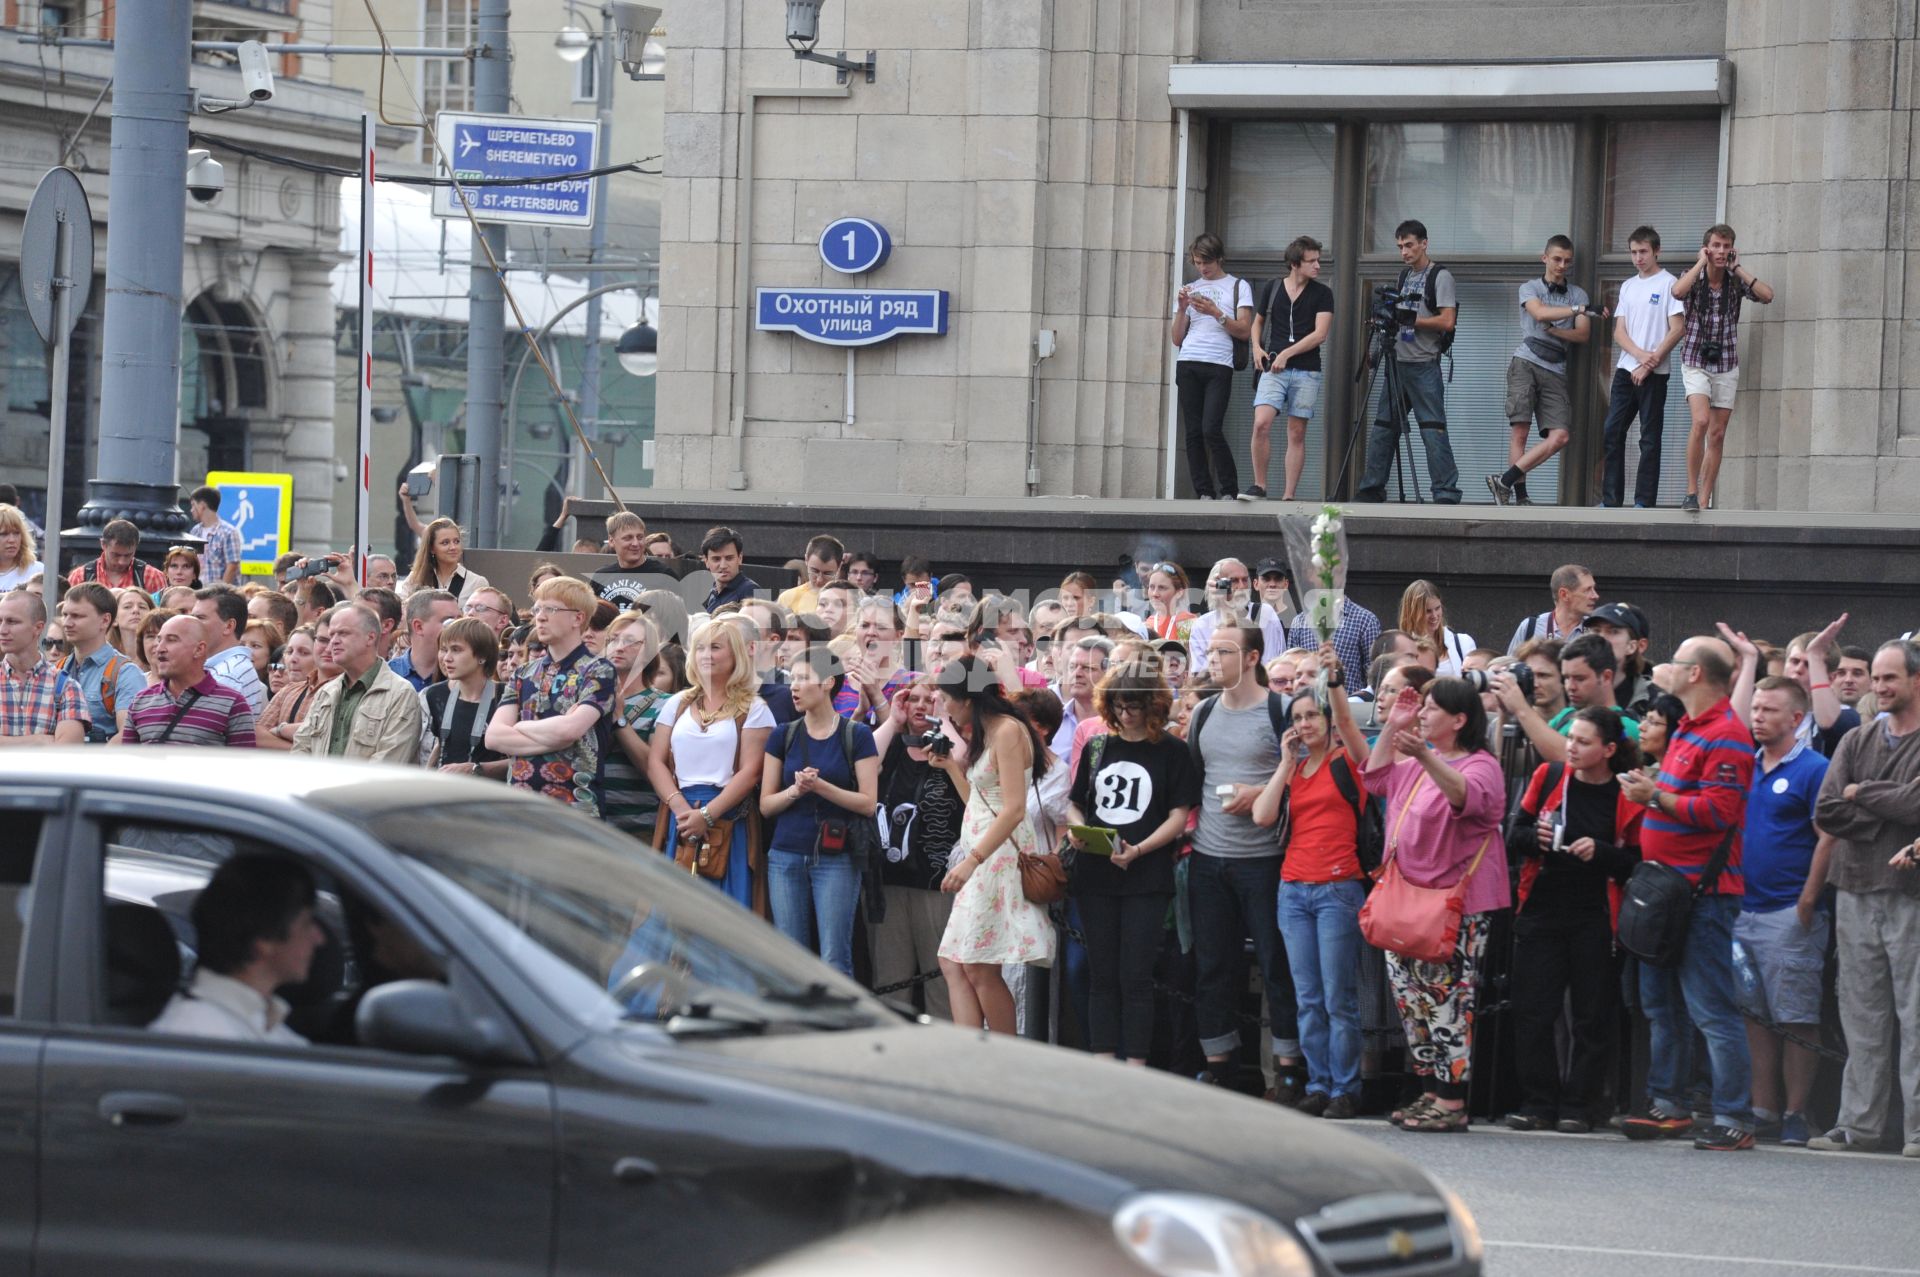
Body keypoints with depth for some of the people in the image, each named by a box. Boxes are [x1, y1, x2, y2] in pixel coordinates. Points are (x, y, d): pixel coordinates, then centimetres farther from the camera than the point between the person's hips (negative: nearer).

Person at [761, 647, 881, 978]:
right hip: (786, 857, 3)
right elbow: (766, 804, 8)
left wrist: (820, 786, -16)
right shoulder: (783, 736, 9)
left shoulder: (856, 736, 0)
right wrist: (796, 790, -12)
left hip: (836, 859, -3)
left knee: (834, 960, -7)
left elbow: (868, 803, -5)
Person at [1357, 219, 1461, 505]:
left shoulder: (1440, 276, -6)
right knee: (1383, 428, 8)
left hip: (1424, 366, -7)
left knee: (1433, 431, -11)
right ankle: (1371, 489, 14)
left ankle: (1447, 493, -11)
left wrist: (1412, 320, -16)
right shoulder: (1404, 275, 18)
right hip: (1398, 361, 8)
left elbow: (1446, 321, -14)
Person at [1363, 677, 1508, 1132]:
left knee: (1448, 994, -9)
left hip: (1459, 901, -9)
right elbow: (1376, 779, 24)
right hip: (1410, 895, 9)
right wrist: (1392, 727, 13)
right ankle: (1430, 1091, 14)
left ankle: (1452, 1103, -8)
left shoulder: (1481, 765, -9)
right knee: (1409, 989, 7)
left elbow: (1466, 796, -29)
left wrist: (1425, 757, -43)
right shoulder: (1417, 764, 18)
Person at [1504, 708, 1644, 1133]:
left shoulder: (1626, 795, -4)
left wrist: (1600, 853, -18)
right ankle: (1538, 1103, 9)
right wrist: (1536, 839, -13)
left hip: (1595, 918, -2)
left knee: (1590, 1016, 2)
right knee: (1532, 1011, 1)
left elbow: (1637, 863, -3)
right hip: (1541, 910, 2)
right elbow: (1513, 838, 8)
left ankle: (1578, 1106, 9)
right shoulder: (1548, 777, 4)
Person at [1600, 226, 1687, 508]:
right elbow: (1619, 332, 10)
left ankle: (1645, 503, -3)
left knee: (1649, 438, -4)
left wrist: (1649, 364, -12)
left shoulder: (1668, 284, -2)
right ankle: (1610, 501, 4)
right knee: (1612, 433, 1)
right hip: (1626, 369, 6)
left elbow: (1677, 329, -9)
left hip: (1654, 373, -6)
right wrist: (1640, 354, -9)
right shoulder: (1628, 286, 15)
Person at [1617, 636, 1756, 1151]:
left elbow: (1720, 810, -21)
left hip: (1703, 890, -10)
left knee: (1711, 1008, -10)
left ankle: (1734, 1118, -9)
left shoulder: (1725, 736, -13)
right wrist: (1647, 789, 12)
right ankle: (1668, 1105, 20)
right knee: (1662, 1005, 14)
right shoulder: (1686, 730, 18)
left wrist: (1658, 797, -16)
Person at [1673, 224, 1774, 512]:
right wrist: (1701, 263, -16)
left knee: (1717, 435, 2)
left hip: (1726, 366, 3)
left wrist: (1738, 269, -10)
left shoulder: (1736, 282, 2)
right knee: (1701, 421, -23)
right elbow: (1677, 291, -27)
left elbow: (1767, 295, -14)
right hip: (1695, 363, -3)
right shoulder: (1694, 277, -4)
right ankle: (1691, 493, -15)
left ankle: (1704, 501, 7)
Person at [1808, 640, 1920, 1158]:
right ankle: (1858, 1122, 9)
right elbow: (1826, 812, 3)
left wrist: (1863, 793, -4)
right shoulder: (1857, 742, 13)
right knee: (1862, 1016, 6)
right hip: (1857, 889, 5)